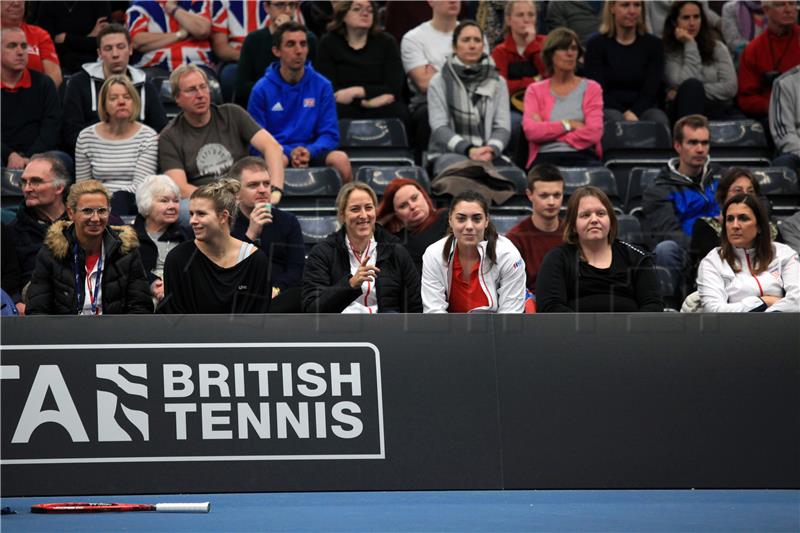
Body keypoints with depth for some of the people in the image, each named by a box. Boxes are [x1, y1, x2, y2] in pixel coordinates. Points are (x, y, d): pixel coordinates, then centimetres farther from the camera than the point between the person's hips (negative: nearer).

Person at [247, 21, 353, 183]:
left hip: (312, 154, 2)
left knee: (341, 160, -29)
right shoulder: (262, 89, 2)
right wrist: (289, 152, -16)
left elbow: (330, 135, 6)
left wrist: (309, 151, -16)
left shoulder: (322, 86, 7)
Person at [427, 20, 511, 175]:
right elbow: (439, 127, -2)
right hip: (449, 153, -2)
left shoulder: (497, 82, 16)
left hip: (489, 155, 2)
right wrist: (468, 150, -19)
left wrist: (491, 150, -16)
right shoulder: (439, 82, 8)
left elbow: (503, 126, 6)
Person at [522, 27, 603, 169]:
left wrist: (548, 130, 0)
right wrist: (567, 125, -3)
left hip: (582, 155, 1)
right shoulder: (535, 90, 16)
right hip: (546, 157, -1)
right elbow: (530, 131, 0)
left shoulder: (591, 88, 15)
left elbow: (594, 132, 0)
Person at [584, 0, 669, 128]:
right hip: (609, 109, -1)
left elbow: (650, 91, 2)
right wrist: (626, 115, -18)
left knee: (659, 119, -33)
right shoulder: (596, 44, 5)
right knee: (615, 119, -37)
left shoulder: (653, 44, 10)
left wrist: (633, 114, -18)